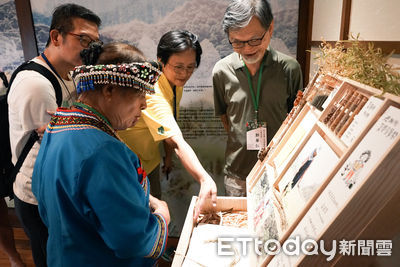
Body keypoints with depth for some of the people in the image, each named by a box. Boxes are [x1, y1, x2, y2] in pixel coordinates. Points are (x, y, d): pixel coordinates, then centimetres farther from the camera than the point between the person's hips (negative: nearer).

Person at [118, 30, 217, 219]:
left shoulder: (175, 83, -5)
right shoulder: (152, 92, -34)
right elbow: (176, 141, -45)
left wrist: (168, 156, 11)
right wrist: (204, 179, -53)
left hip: (150, 159, 8)